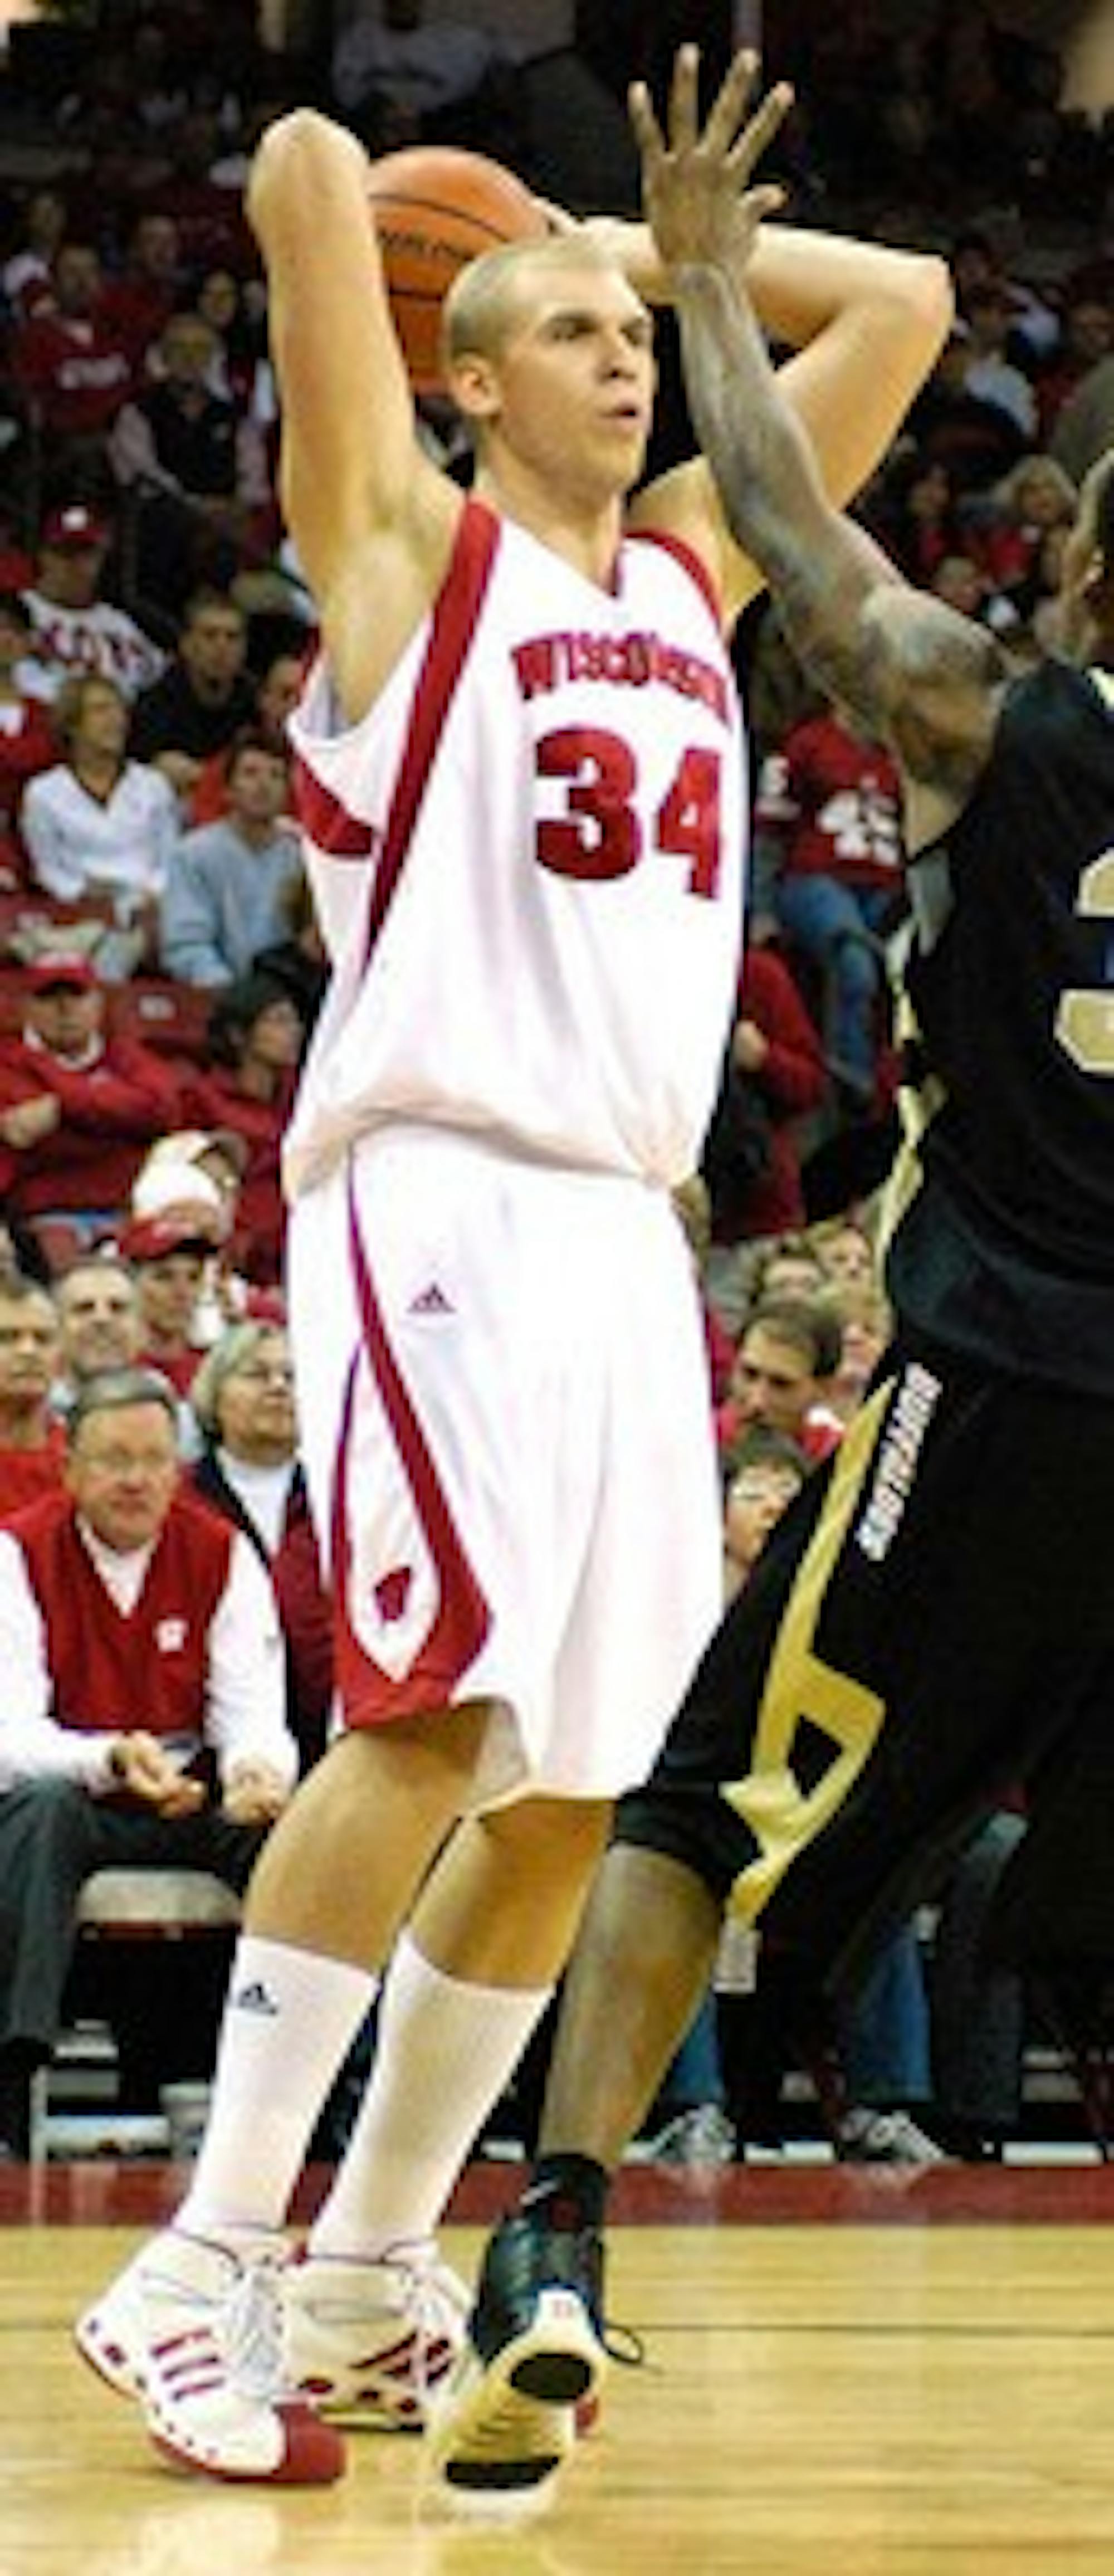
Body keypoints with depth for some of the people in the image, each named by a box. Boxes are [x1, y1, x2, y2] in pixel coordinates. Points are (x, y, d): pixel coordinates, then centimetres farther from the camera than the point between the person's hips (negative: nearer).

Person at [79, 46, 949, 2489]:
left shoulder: (693, 564, 19)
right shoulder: (411, 543, 2)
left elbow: (904, 305, 24)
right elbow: (302, 168, -7)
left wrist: (648, 242, 22)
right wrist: (334, 203, 15)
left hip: (627, 1226, 7)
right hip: (438, 1199, -7)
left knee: (582, 1778, 6)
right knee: (439, 1708, -20)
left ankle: (372, 2280, 15)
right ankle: (199, 2263, -19)